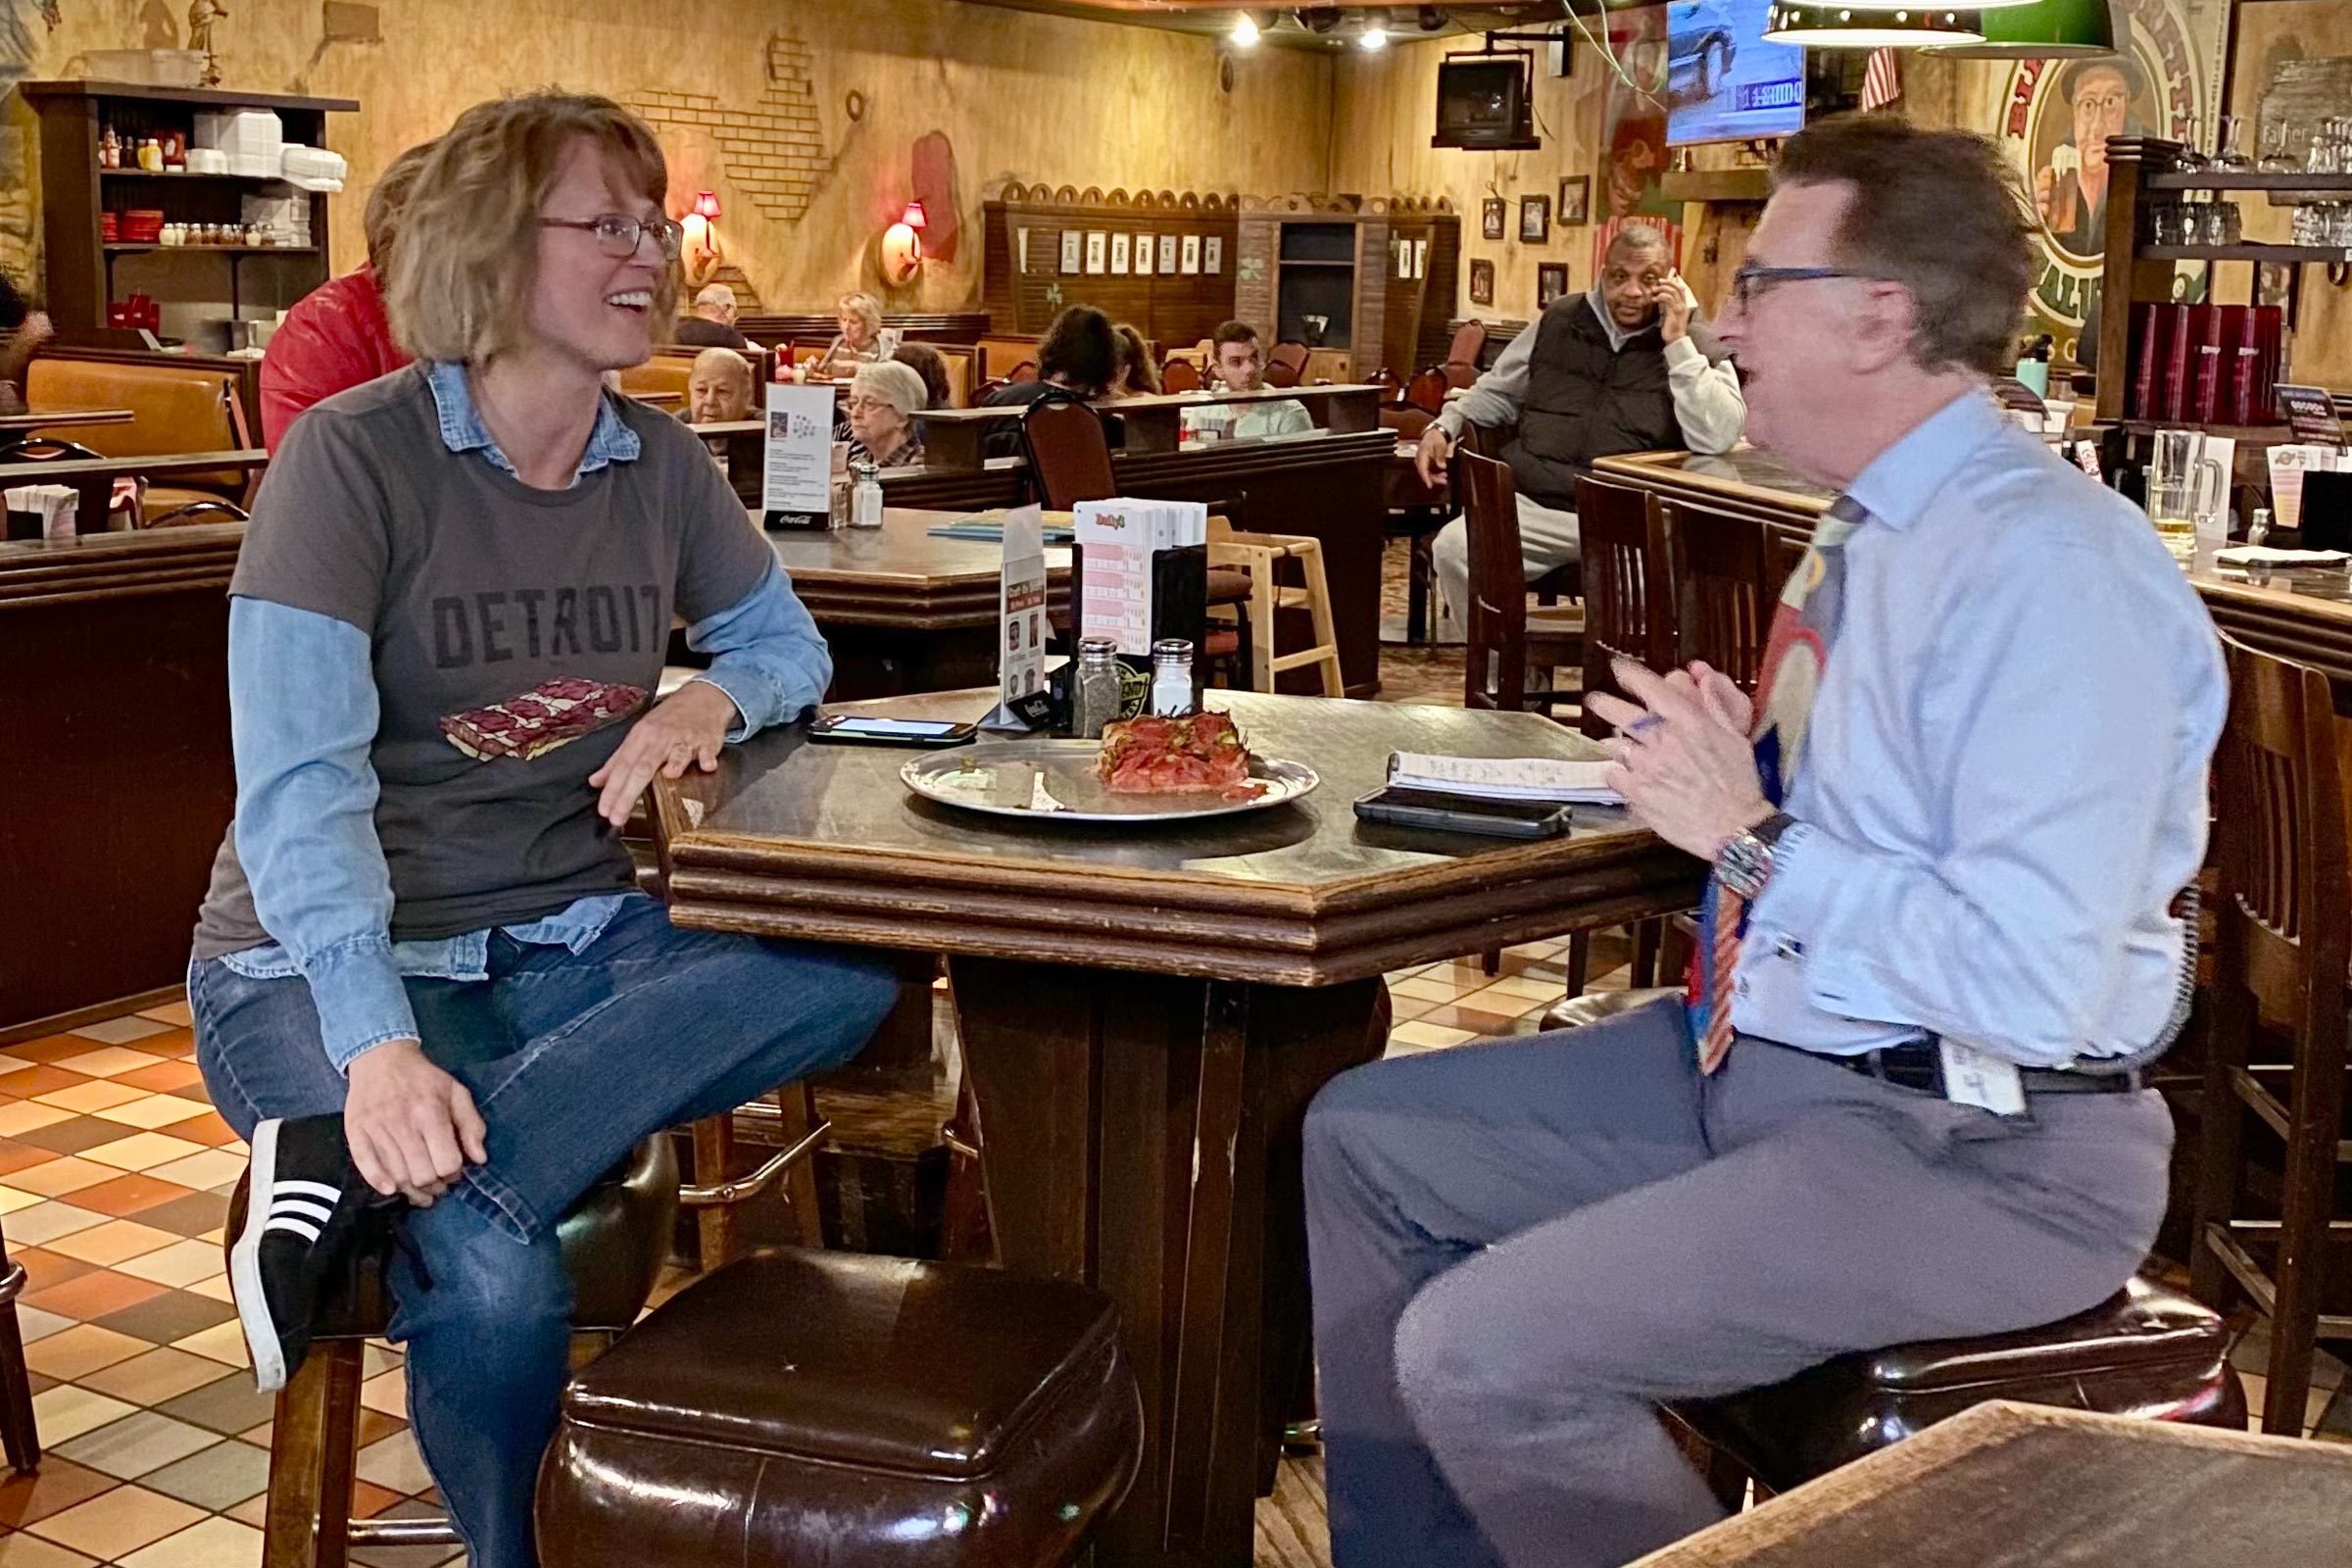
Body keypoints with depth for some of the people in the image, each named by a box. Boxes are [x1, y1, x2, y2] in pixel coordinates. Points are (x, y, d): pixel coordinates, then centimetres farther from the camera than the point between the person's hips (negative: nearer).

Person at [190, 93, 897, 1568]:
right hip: (332, 962, -6)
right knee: (495, 1275, -34)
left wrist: (717, 696, -5)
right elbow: (301, 785, -20)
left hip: (574, 941, 6)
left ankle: (355, 1173, -29)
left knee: (854, 973, -25)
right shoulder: (354, 456, -11)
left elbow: (790, 645, 21)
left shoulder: (661, 464, 6)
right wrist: (379, 1043, -35)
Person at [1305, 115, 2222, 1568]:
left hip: (1976, 1154, -10)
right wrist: (1726, 776, 0)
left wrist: (1754, 839, -22)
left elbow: (2034, 986, -29)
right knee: (1365, 1134, 13)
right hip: (1756, 1054, 10)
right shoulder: (1881, 523, 7)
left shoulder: (2048, 568, -23)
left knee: (1478, 1353, -21)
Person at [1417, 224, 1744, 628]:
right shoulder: (1559, 323, 16)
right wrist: (1445, 426, 14)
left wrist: (1677, 344, -11)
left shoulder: (1697, 347, 5)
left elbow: (1718, 438, -12)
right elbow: (1497, 391, 30)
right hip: (1533, 505, 4)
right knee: (1454, 548, -20)